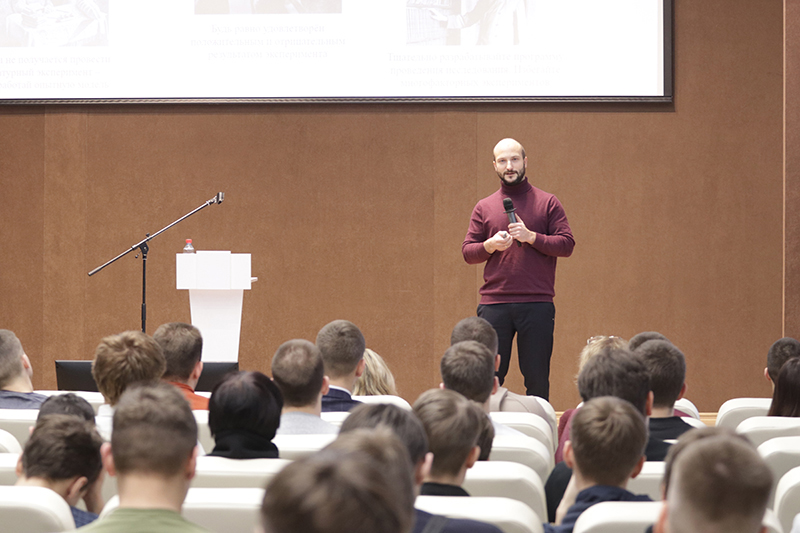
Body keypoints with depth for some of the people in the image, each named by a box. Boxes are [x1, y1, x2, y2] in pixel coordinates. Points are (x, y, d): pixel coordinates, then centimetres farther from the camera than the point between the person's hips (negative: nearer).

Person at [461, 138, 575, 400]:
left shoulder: (547, 203, 8)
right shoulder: (484, 207, 13)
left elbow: (567, 245, 0)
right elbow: (467, 251, 10)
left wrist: (531, 237, -13)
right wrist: (490, 245, -10)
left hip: (537, 306, -1)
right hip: (494, 304, 1)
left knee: (537, 377, 1)